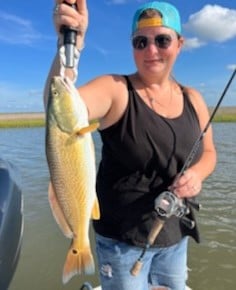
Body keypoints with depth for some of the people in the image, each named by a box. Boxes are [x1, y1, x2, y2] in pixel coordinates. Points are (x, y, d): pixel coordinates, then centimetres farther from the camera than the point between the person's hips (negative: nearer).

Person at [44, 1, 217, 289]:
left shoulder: (192, 99, -1)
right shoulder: (114, 89, -16)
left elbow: (208, 153, 9)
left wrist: (197, 173, -12)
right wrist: (70, 45, -47)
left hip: (175, 235, 5)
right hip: (123, 238, -5)